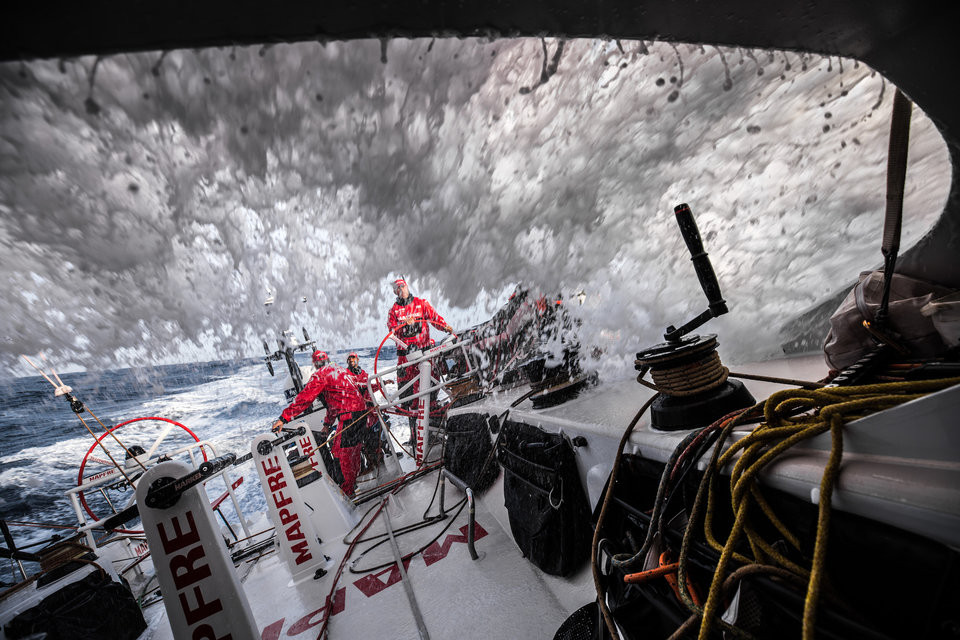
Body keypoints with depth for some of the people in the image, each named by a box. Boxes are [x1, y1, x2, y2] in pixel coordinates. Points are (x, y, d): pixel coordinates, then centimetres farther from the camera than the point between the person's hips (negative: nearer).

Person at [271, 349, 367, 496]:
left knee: (342, 451, 2)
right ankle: (355, 480, 33)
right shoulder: (342, 370, 22)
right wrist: (328, 423, 35)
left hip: (349, 416, -9)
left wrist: (284, 418, -12)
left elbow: (304, 398, -13)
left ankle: (348, 490, 10)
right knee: (354, 448, 20)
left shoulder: (321, 375, -5)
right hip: (362, 412, 9)